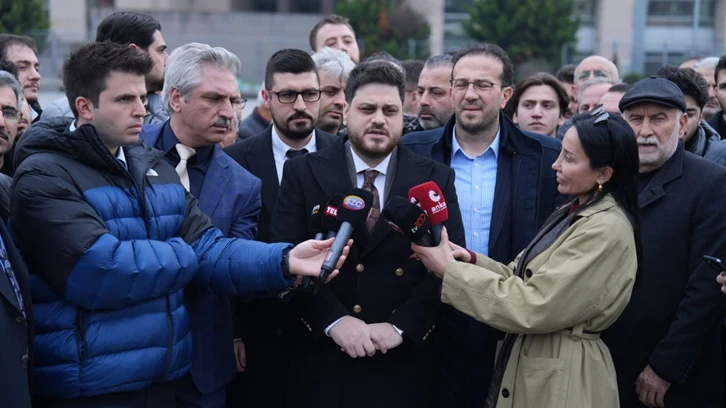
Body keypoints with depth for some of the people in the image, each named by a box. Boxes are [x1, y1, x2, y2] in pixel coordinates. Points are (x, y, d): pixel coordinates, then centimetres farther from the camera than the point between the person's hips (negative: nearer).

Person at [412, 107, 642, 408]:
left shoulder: (606, 229, -21)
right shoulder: (574, 213, 11)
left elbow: (532, 307, -24)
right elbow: (524, 279, 8)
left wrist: (451, 271, -19)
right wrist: (471, 261, -8)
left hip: (561, 380, -9)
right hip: (530, 365, 9)